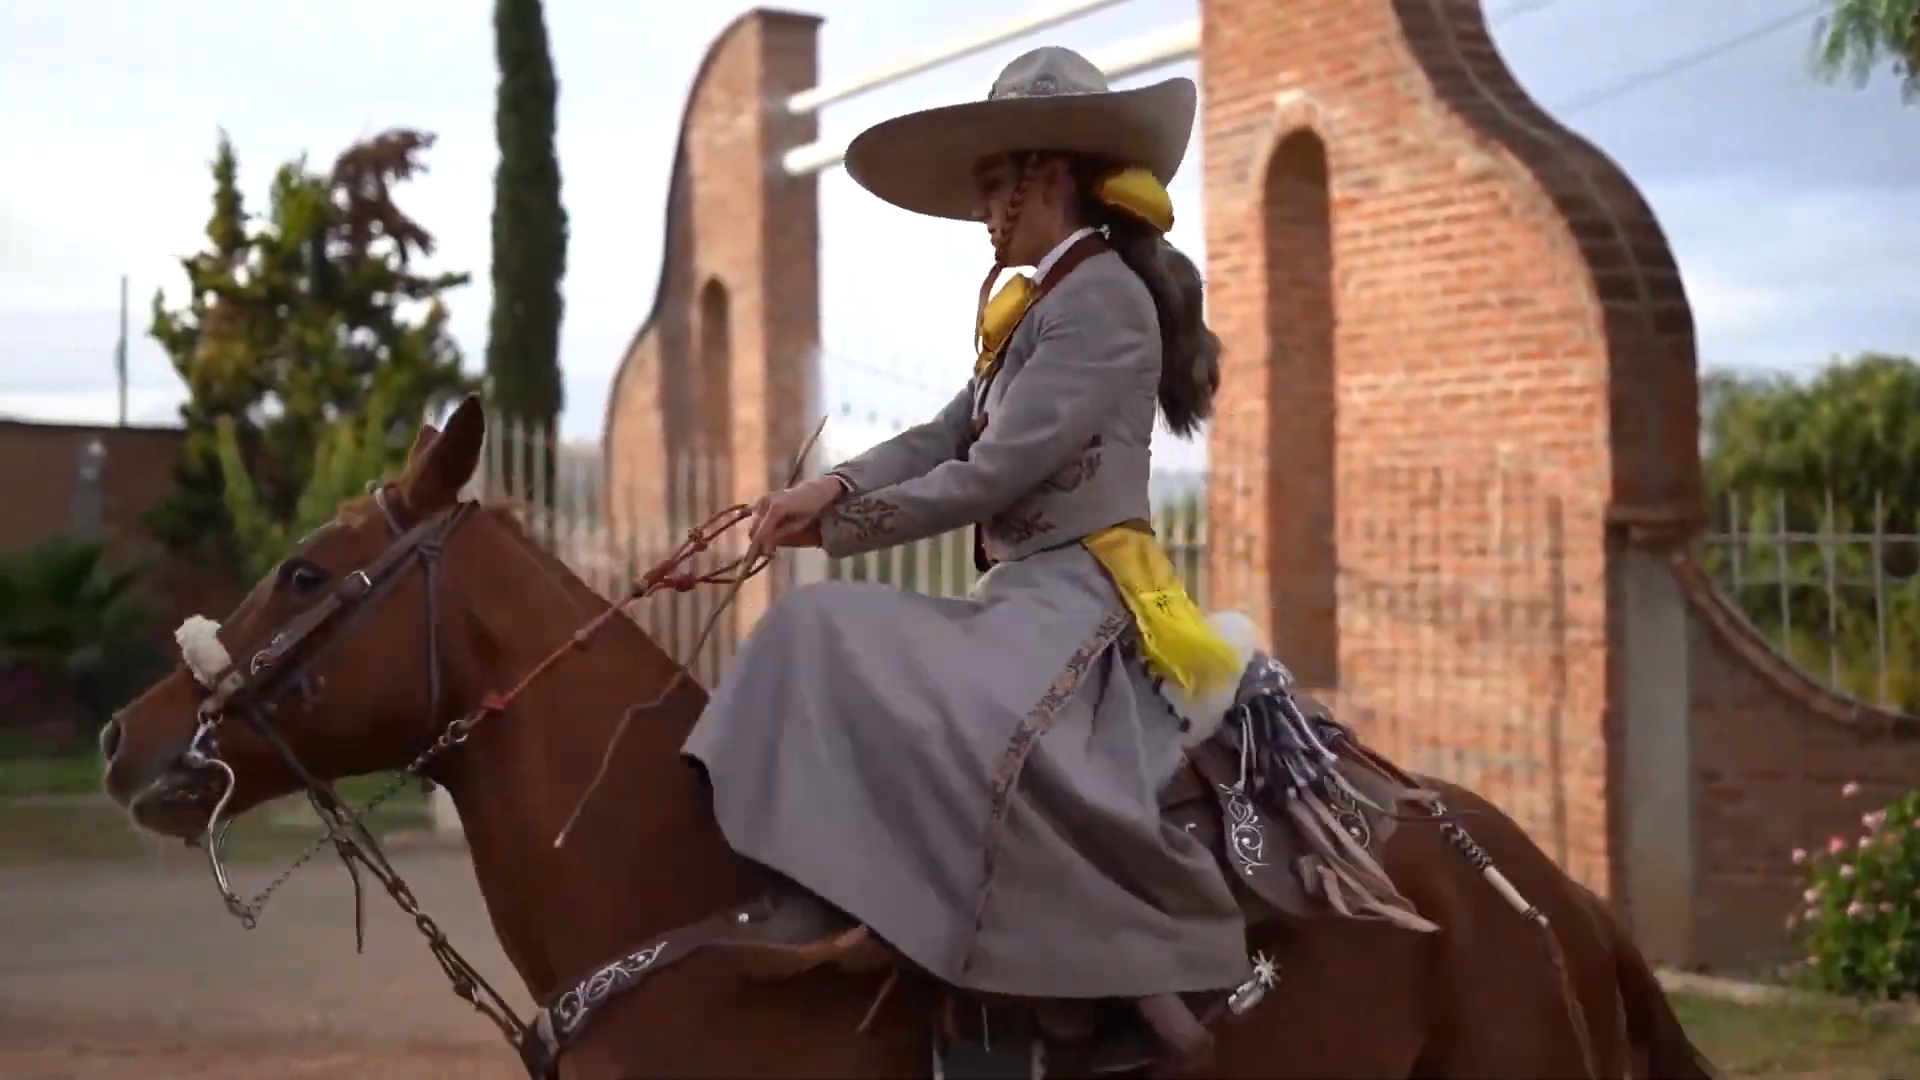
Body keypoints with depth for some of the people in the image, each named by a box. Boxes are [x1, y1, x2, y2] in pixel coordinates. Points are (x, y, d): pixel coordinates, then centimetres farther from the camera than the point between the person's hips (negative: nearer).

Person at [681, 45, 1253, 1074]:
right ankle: (825, 891, -10)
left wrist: (842, 523, -8)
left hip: (1081, 596, -11)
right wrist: (833, 488, -4)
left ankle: (1157, 952, -24)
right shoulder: (1041, 307, 20)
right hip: (1022, 594, 11)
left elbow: (993, 475, -17)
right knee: (821, 631, 3)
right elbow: (940, 438, 13)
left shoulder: (1102, 299, -12)